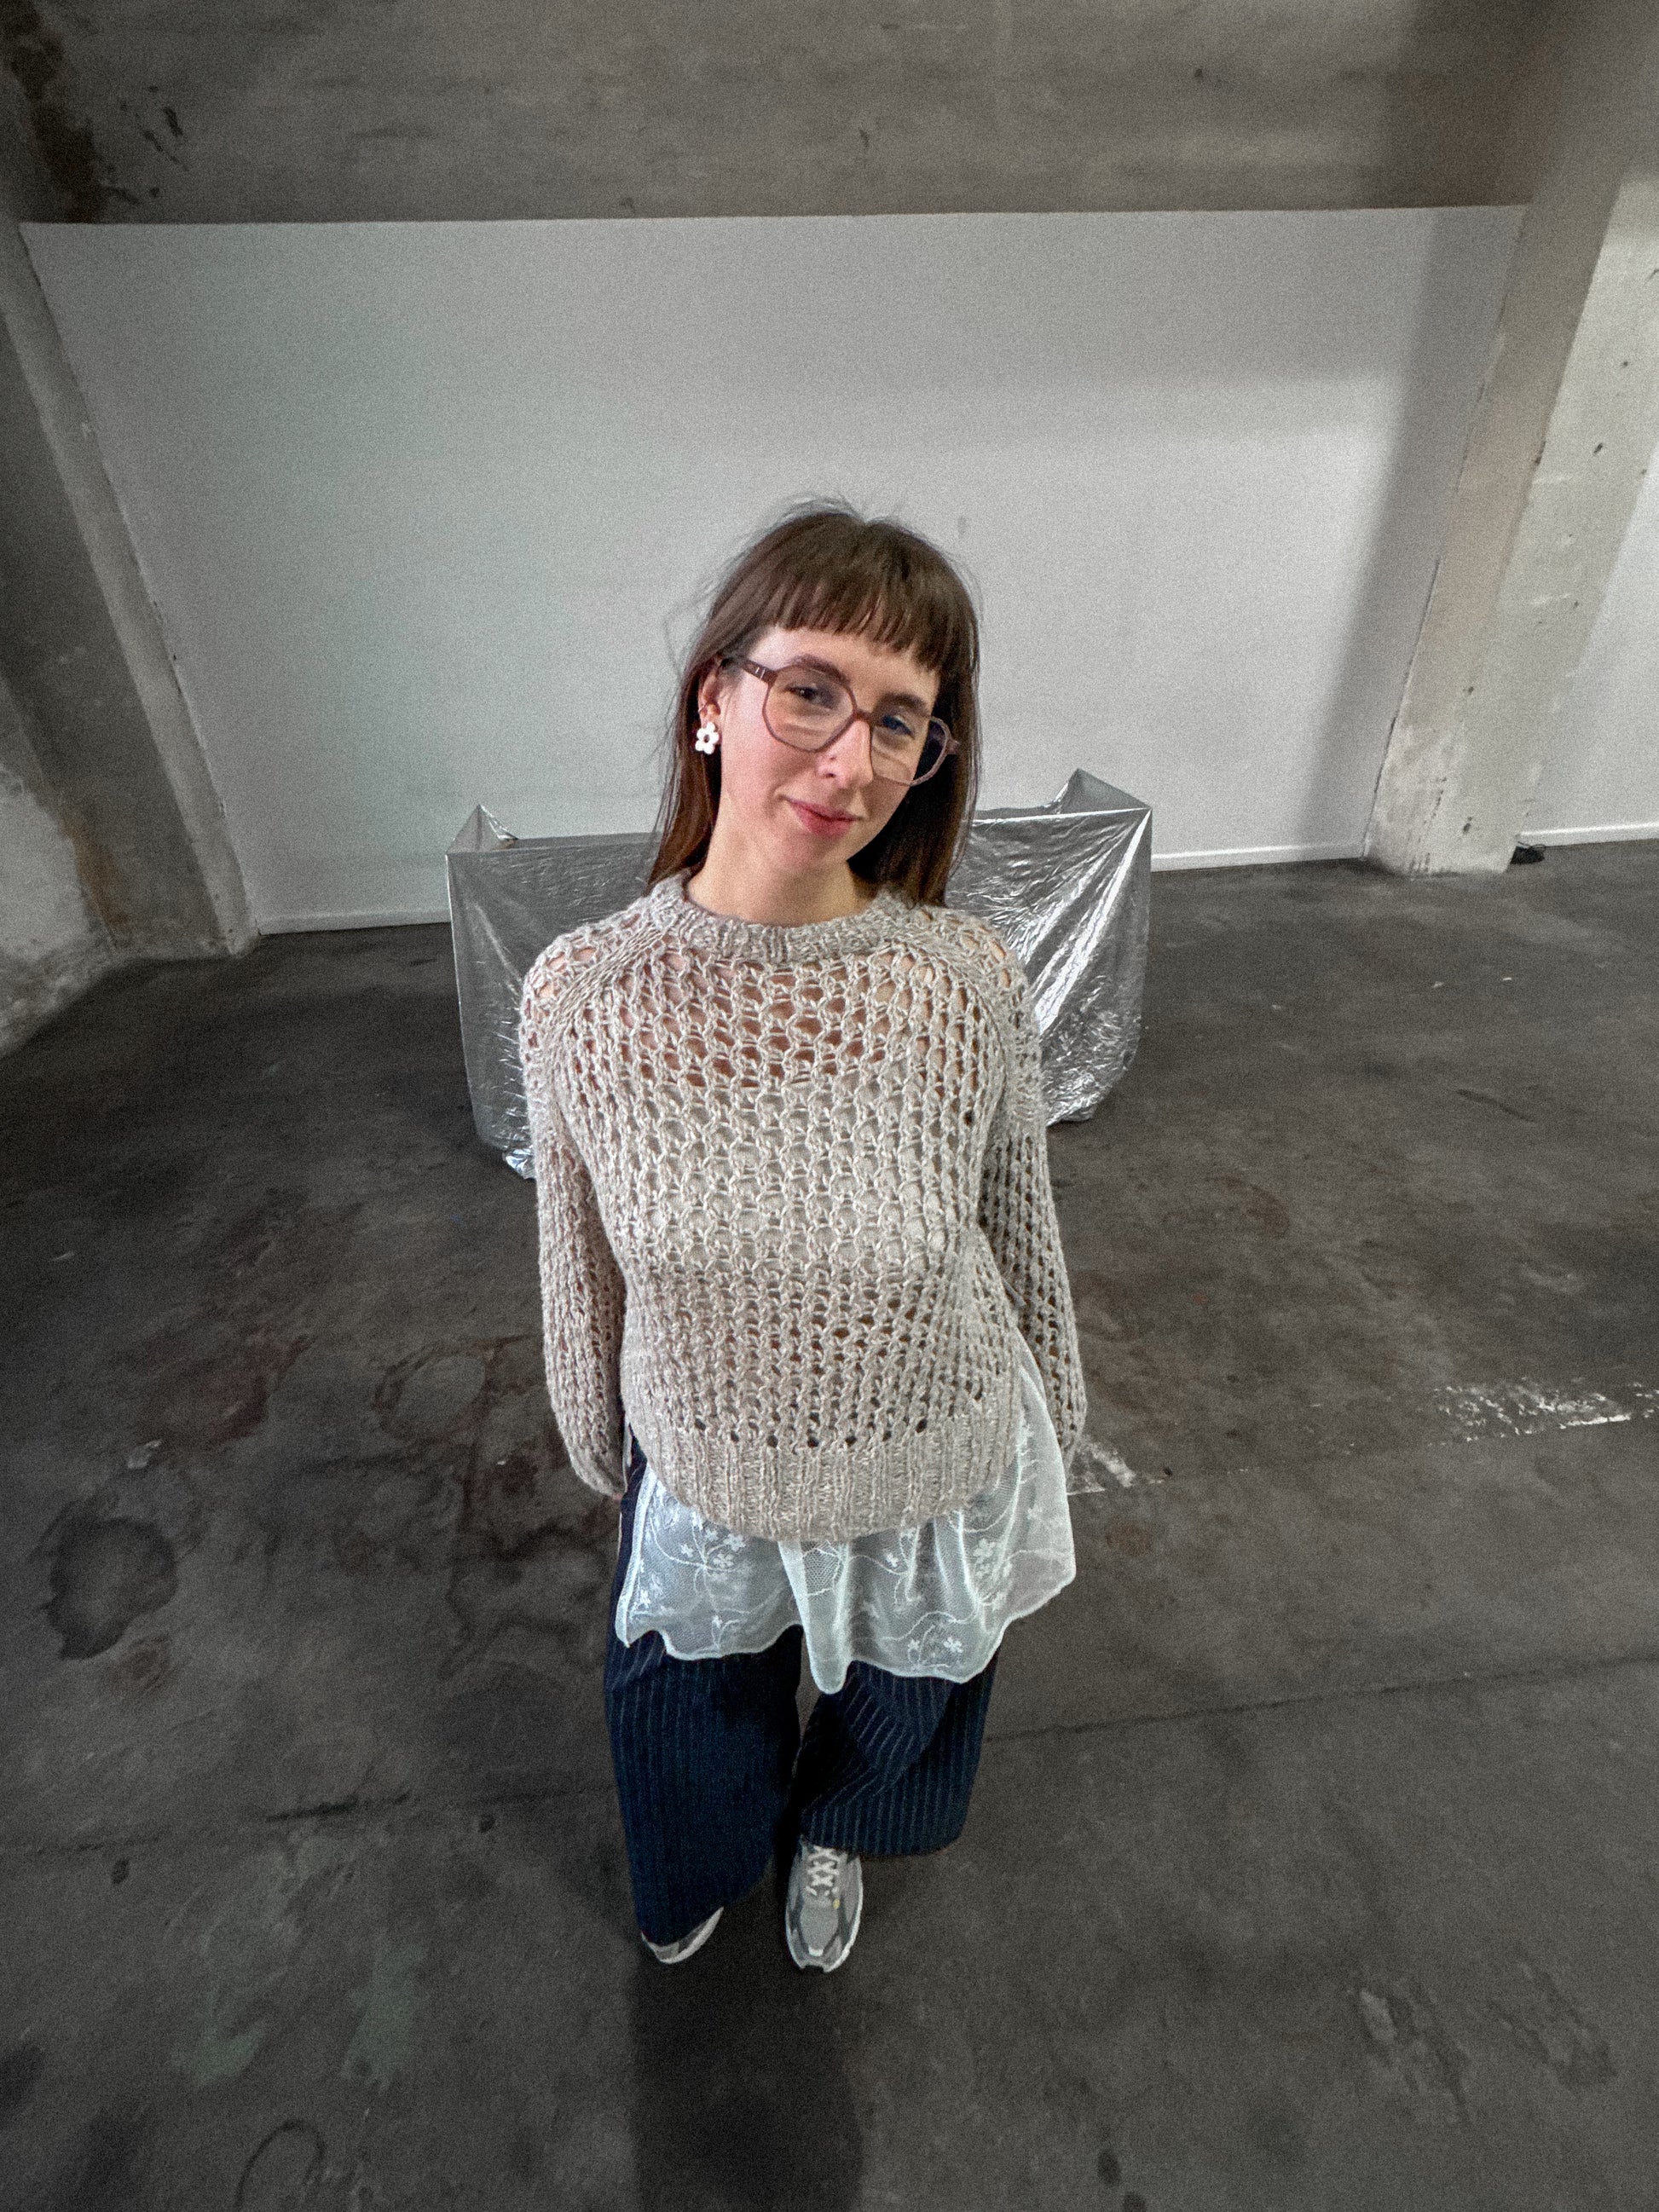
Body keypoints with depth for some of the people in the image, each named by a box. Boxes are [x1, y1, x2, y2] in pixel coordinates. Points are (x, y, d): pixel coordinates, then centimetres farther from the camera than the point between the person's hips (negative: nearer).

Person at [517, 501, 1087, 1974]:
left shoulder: (973, 986, -24)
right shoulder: (578, 995, -22)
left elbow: (1023, 1243, -8)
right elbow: (581, 1268, -6)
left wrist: (1051, 1448, 6)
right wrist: (599, 1449, 8)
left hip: (937, 1487, 0)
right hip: (703, 1488, 1)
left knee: (892, 1719, 33)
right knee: (693, 1723, 33)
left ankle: (831, 1837, 74)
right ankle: (711, 1865, 74)